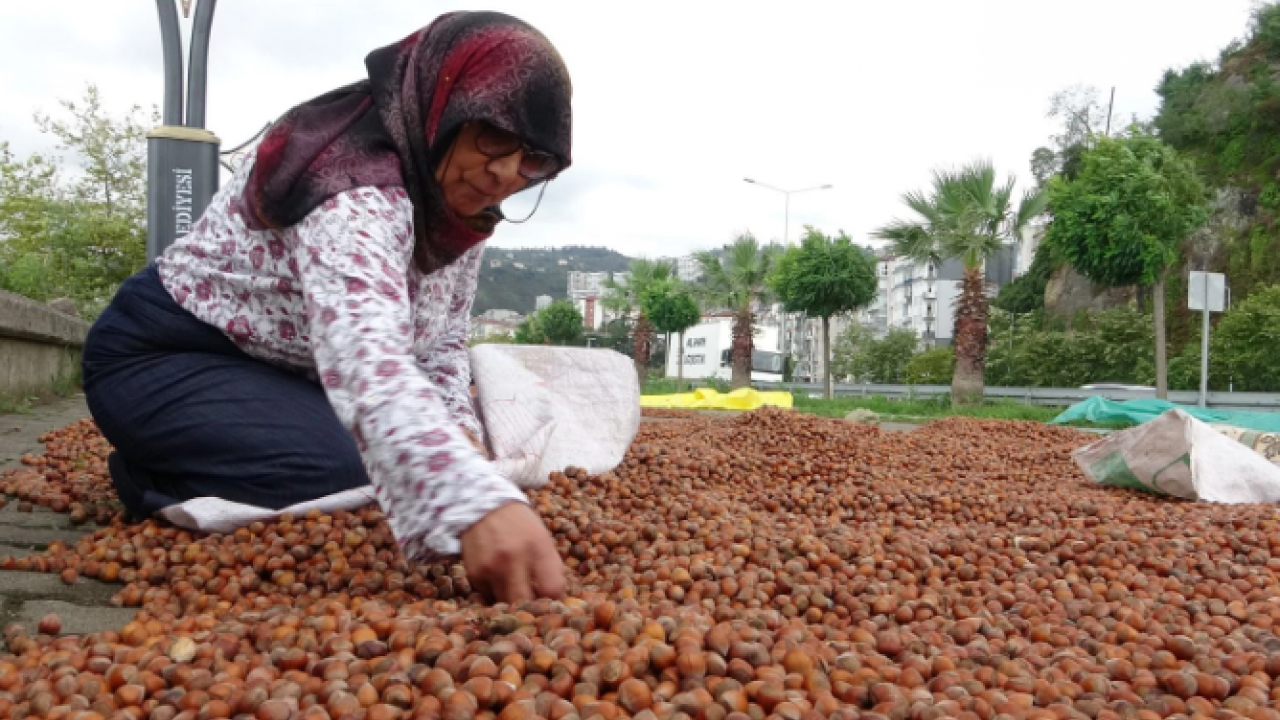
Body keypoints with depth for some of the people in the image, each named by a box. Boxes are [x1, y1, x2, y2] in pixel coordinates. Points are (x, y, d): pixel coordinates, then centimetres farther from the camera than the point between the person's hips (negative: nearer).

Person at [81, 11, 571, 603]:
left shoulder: (457, 207, -4)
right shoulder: (355, 187, -33)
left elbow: (440, 338, 4)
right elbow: (364, 349, -51)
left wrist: (459, 430, -16)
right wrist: (474, 500, -66)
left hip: (286, 373, 9)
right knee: (353, 473, -27)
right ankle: (155, 476, -2)